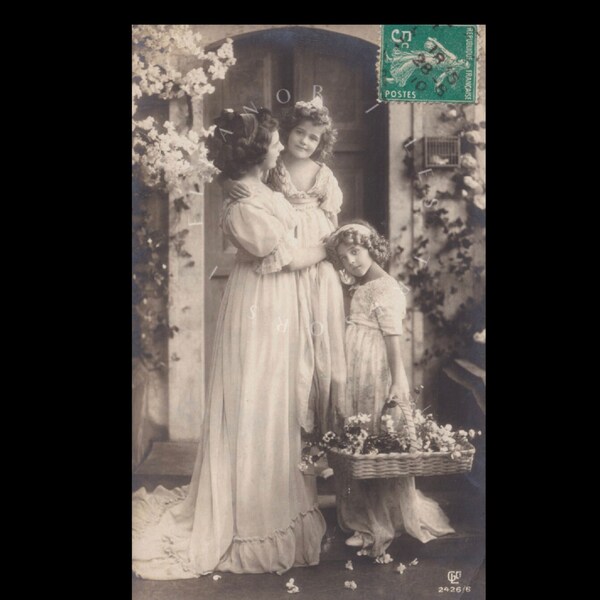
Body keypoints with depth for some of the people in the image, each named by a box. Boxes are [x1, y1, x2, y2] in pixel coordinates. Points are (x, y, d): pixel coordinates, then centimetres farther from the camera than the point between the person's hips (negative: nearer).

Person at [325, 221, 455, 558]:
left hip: (378, 378, -9)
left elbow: (394, 337, -15)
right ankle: (367, 523, 22)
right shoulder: (361, 289, 15)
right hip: (356, 379, 9)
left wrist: (398, 382, -19)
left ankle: (382, 526, 11)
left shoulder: (385, 288, -10)